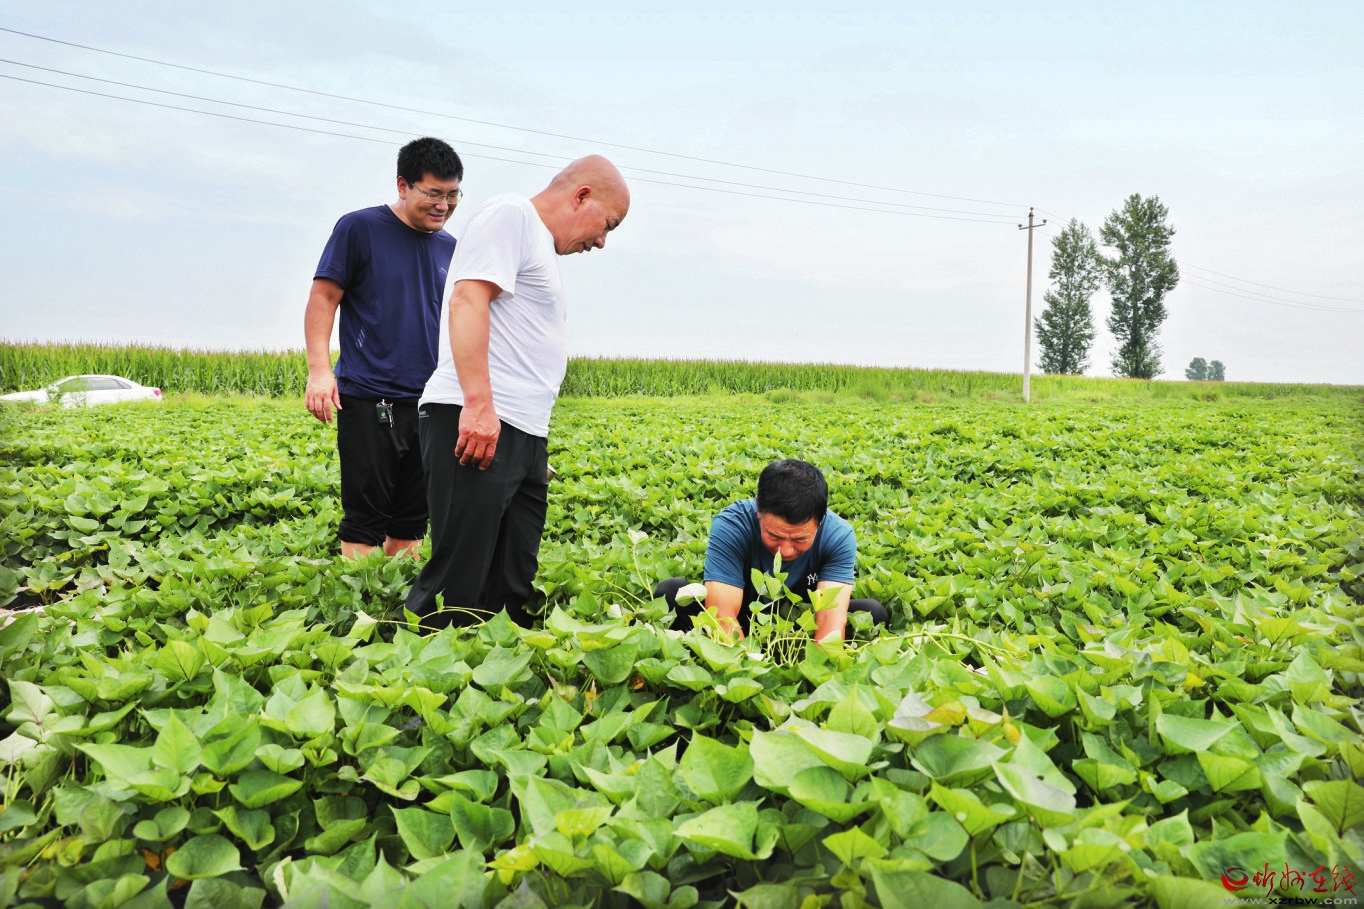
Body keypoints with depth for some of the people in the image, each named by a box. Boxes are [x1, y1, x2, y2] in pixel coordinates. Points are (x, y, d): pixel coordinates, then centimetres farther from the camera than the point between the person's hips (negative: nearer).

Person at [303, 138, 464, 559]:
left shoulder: (449, 249, 13)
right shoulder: (360, 228, -3)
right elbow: (323, 298, -5)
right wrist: (319, 369, -18)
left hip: (429, 404, 5)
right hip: (369, 401, -5)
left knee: (411, 520, 10)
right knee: (365, 520, -3)